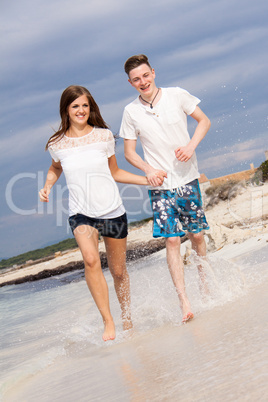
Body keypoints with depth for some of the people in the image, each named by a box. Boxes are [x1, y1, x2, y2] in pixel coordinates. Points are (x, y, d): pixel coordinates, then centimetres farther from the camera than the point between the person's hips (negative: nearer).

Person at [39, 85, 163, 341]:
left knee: (118, 270, 8)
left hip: (112, 210, 1)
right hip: (81, 213, -1)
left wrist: (148, 180, 3)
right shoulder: (57, 144, 0)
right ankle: (108, 322, -23)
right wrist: (47, 187, 3)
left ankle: (127, 319, 33)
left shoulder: (103, 136, 0)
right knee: (90, 259, -28)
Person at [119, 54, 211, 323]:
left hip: (187, 179, 1)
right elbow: (129, 151, 4)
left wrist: (191, 145, -11)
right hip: (160, 185, -1)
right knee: (171, 240, -9)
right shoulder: (131, 112, -2)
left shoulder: (177, 96, -3)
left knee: (196, 235, 9)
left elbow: (204, 121, 6)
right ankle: (184, 301, -10)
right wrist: (148, 169, -14)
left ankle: (204, 281, 34)